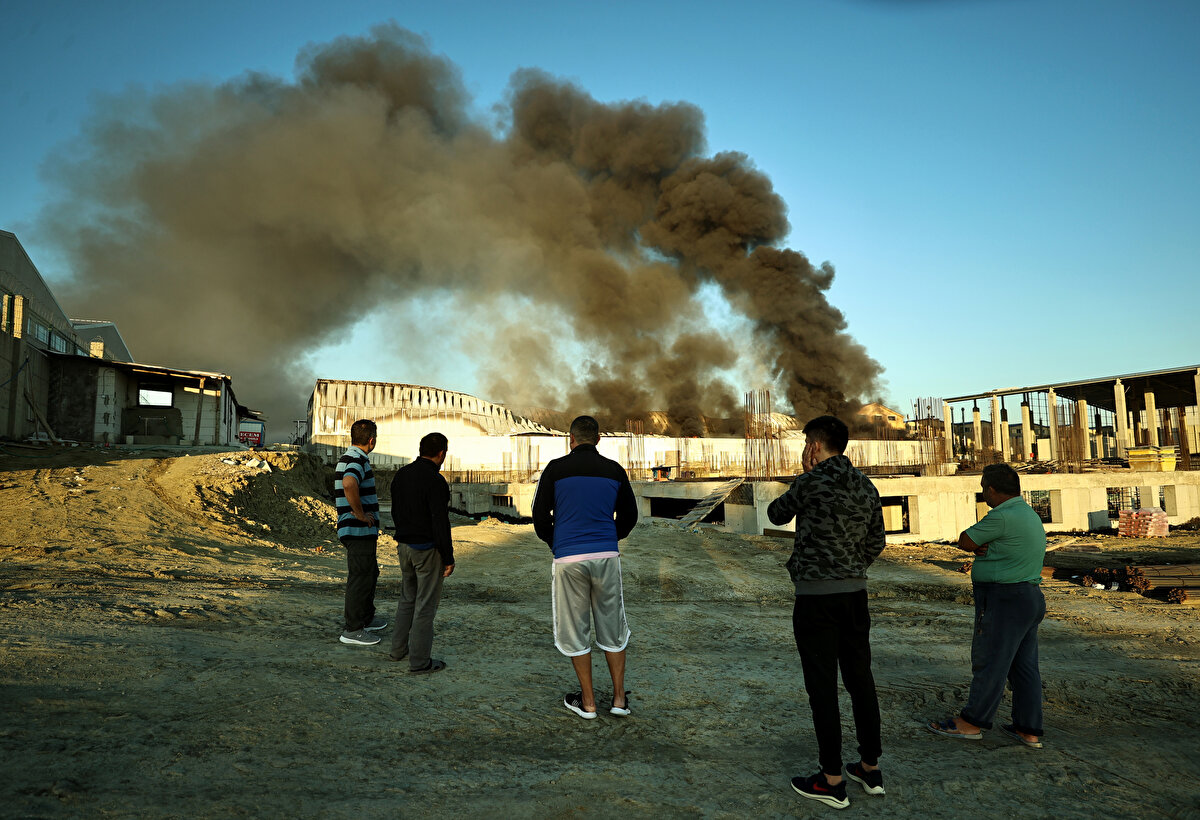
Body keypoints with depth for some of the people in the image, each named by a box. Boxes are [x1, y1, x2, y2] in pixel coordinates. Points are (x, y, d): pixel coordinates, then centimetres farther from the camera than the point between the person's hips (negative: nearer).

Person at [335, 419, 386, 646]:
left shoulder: (347, 458, 15)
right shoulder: (358, 460, -18)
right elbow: (349, 485, -39)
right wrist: (360, 514, -26)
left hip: (363, 531, 10)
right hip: (359, 531, -10)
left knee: (371, 573, 21)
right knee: (360, 578, -2)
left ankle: (366, 618, 34)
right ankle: (353, 630, 6)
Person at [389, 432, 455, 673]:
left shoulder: (401, 474, 5)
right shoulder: (435, 481, -20)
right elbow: (440, 523, -20)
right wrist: (448, 558, -14)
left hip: (404, 545, 8)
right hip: (427, 549, -8)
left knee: (407, 598, 22)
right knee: (426, 604, 1)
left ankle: (398, 649, 31)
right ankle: (420, 661, 7)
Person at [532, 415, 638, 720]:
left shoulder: (556, 469, -2)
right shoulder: (614, 470, 4)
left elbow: (540, 515, -1)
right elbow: (629, 515, 10)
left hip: (568, 558, -2)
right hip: (607, 556, 2)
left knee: (575, 630, 9)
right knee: (612, 628, 13)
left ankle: (587, 702, 16)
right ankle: (619, 699, 18)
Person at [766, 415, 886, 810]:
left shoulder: (811, 481, -13)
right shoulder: (866, 486, 8)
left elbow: (777, 514, 3)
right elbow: (876, 542, 14)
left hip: (816, 596, -7)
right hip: (855, 592, 7)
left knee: (822, 686, 0)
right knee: (860, 678, 15)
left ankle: (831, 781, 7)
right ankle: (870, 768, 26)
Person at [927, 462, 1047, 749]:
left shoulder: (1002, 517, -19)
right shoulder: (1028, 514, 15)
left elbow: (964, 540, -10)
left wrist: (976, 544, 5)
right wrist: (982, 547, -6)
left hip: (1005, 601, -10)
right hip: (1030, 597, 10)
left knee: (989, 662, 0)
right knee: (1024, 665, 12)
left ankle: (971, 723, 10)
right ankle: (1029, 730, 17)